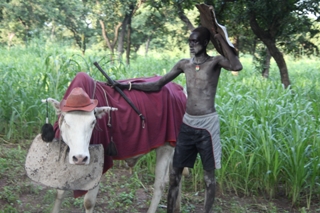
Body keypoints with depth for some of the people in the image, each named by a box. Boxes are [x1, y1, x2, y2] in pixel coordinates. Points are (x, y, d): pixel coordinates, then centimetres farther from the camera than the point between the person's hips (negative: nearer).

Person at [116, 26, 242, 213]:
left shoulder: (215, 62, -5)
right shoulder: (184, 64, 8)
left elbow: (237, 66, -27)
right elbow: (157, 86, 11)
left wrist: (221, 39, -17)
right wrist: (129, 85, 3)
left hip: (207, 124, -5)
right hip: (187, 123, 5)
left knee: (209, 175, 6)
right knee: (175, 172, 9)